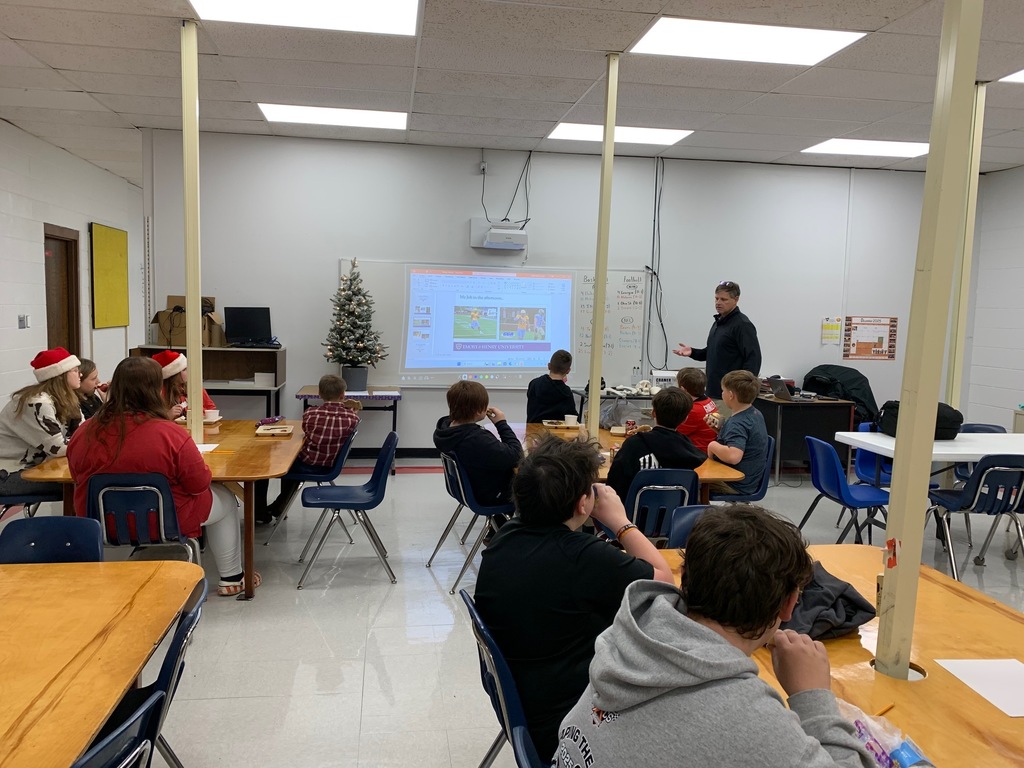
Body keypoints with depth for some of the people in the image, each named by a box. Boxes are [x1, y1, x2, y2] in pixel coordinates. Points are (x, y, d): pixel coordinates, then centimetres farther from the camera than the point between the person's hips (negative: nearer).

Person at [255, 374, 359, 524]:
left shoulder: (310, 413, -16)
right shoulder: (353, 417, -14)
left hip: (308, 464, -5)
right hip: (331, 465, 5)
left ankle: (260, 513, 26)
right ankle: (279, 506, 50)